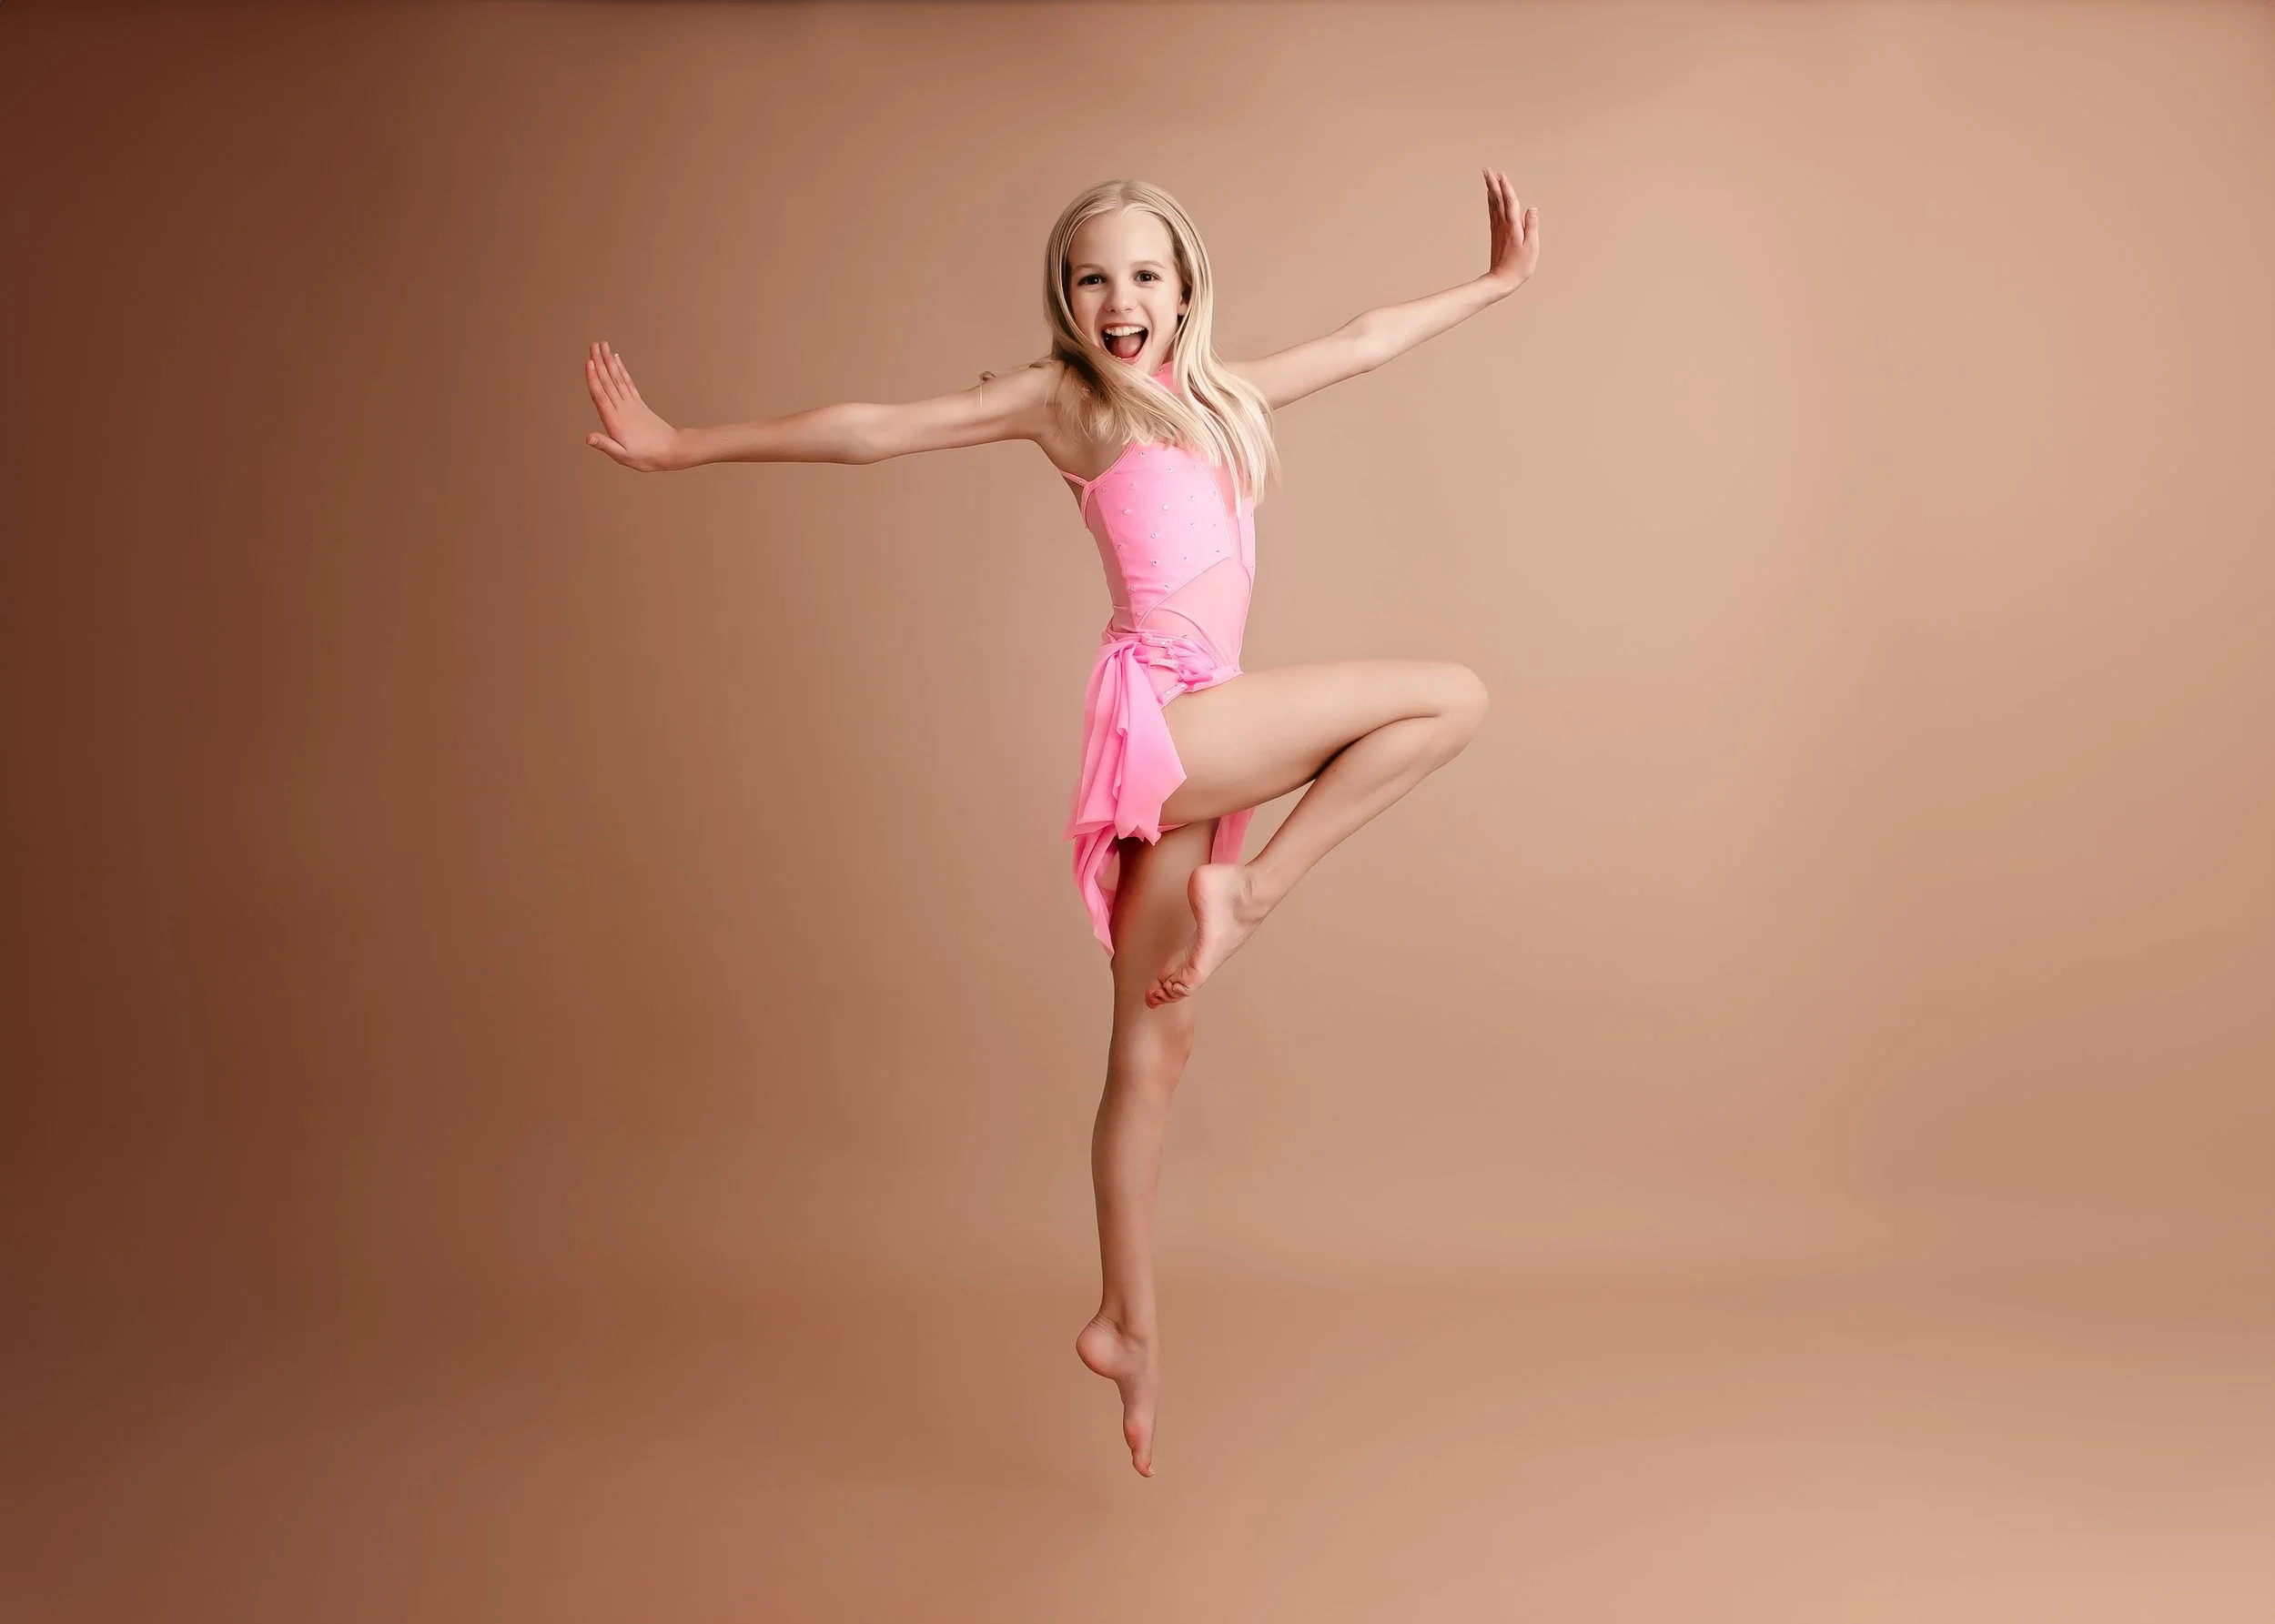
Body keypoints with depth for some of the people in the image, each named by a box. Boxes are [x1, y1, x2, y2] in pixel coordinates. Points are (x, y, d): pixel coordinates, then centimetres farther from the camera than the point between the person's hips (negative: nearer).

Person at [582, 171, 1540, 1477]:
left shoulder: (1219, 395, 22)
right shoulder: (1064, 399, 3)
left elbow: (1365, 340, 33)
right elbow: (876, 431, 1)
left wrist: (1494, 285, 41)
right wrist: (687, 448, -1)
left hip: (1196, 740, 7)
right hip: (1159, 717, -7)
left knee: (1156, 1044, 10)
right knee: (1453, 695, -6)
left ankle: (1129, 1323, 19)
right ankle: (1252, 893, -2)